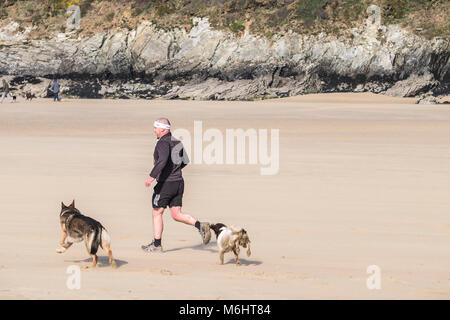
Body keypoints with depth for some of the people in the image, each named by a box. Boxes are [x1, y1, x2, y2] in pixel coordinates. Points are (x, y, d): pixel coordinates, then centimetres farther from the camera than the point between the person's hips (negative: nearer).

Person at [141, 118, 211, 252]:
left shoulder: (163, 142, -15)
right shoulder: (176, 142, 13)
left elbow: (163, 159, -33)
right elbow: (185, 162, 21)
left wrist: (152, 176, -35)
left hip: (165, 184, -8)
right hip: (178, 182, 8)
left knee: (157, 213, 7)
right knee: (177, 215, 9)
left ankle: (157, 244, 13)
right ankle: (201, 226, -12)